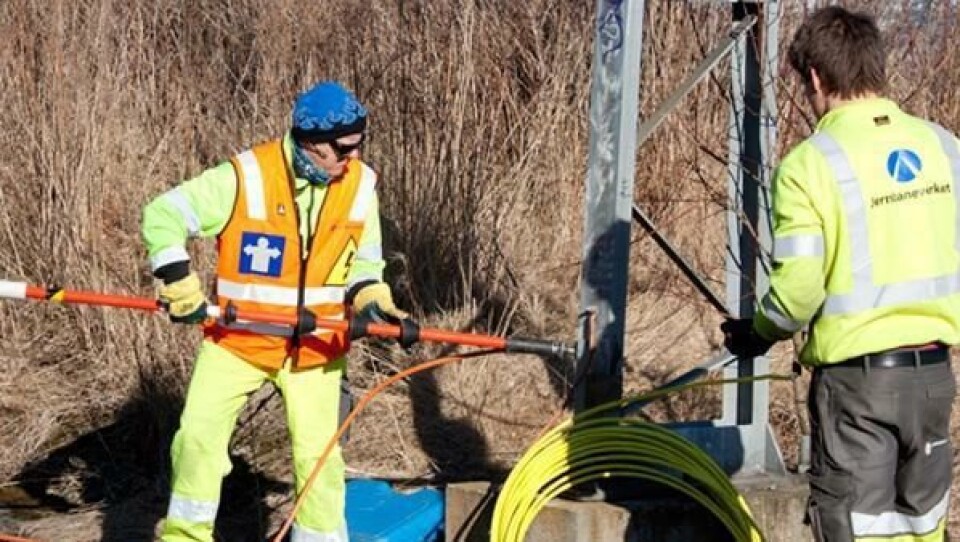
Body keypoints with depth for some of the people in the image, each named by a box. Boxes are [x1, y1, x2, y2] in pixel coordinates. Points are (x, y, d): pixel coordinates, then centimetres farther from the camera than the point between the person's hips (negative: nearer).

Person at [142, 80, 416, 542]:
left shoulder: (359, 184, -5)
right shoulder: (244, 178, -18)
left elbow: (364, 261, 8)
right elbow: (163, 215, -13)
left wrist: (374, 302, -12)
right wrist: (179, 282, -24)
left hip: (314, 344, 2)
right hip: (236, 336, -2)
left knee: (317, 452, 0)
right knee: (198, 433, -6)